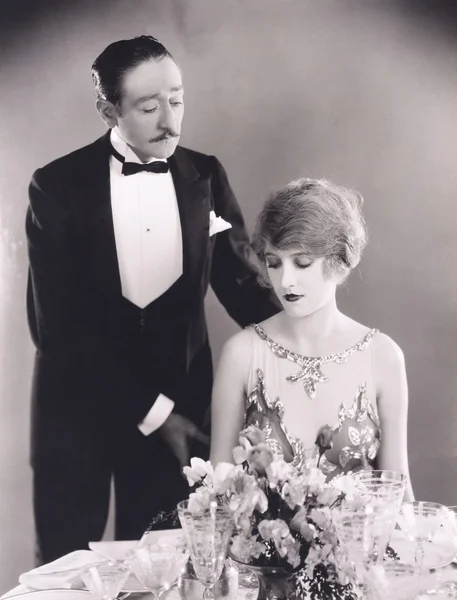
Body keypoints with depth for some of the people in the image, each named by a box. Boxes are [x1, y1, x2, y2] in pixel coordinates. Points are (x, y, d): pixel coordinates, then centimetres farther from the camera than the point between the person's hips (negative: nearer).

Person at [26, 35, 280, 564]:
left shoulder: (204, 176, -1)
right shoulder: (58, 186, -10)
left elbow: (237, 280, 0)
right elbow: (57, 322, -12)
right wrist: (150, 409, -15)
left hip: (178, 397, 2)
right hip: (78, 401, -2)